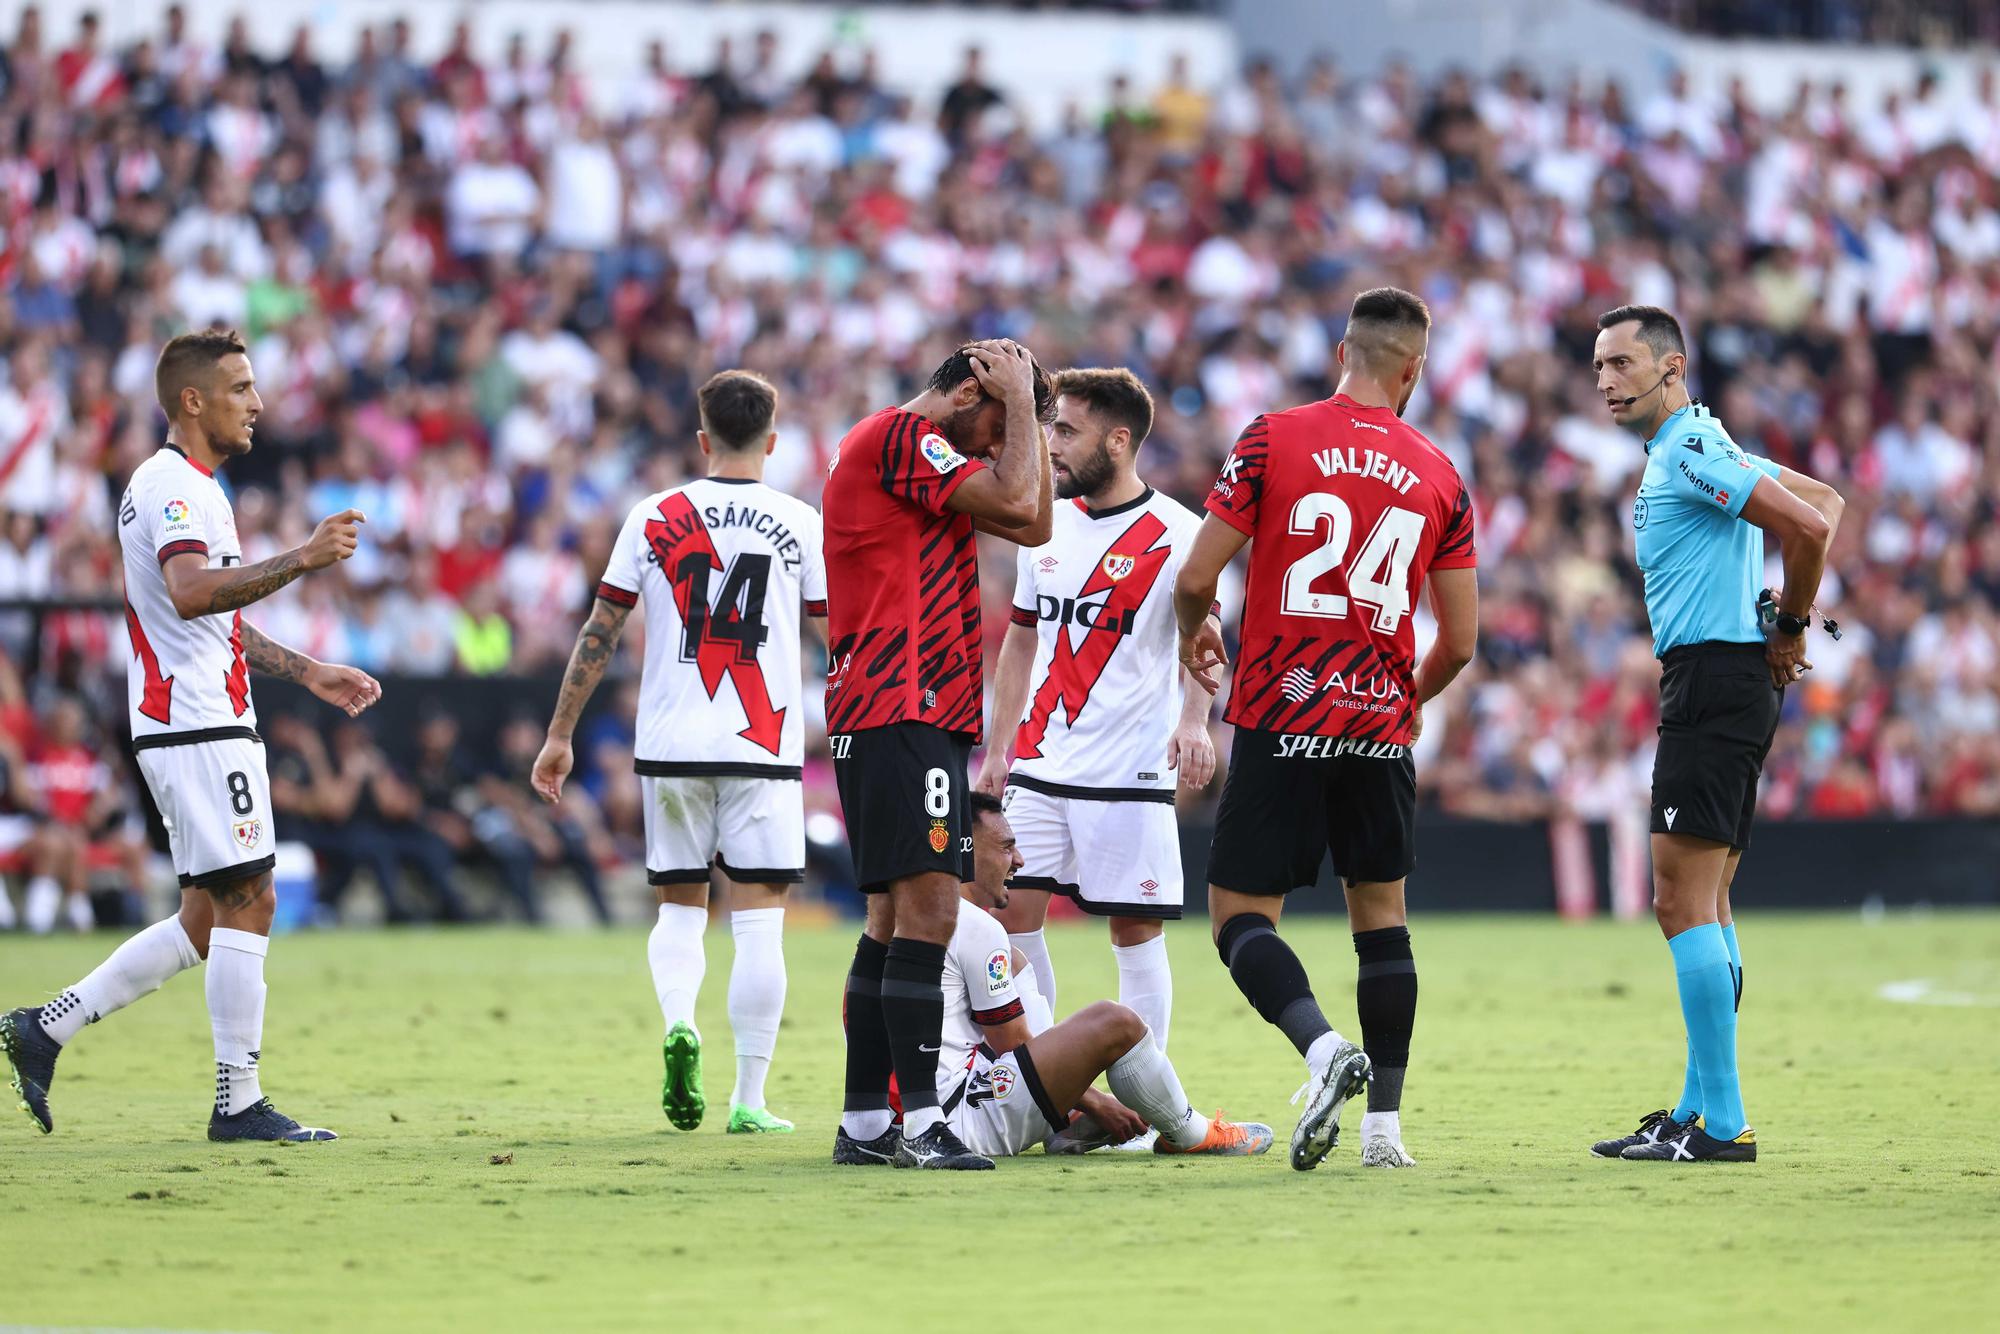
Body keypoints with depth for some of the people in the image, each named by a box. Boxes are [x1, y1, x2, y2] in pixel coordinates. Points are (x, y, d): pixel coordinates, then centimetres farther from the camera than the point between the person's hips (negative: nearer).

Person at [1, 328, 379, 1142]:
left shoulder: (189, 486, 21)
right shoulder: (173, 487, -13)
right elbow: (191, 592, -32)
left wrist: (307, 673, 28)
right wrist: (301, 560, -36)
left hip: (206, 724, 10)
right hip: (199, 730, -10)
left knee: (209, 920, 10)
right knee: (246, 902, -8)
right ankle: (239, 1102, -6)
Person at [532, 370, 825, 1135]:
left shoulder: (653, 519, 4)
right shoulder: (801, 524, 1)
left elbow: (599, 634, 6)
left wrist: (560, 735, 13)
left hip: (670, 747, 2)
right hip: (764, 750, -2)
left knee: (679, 906, 15)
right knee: (757, 921, 1)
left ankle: (678, 1022, -14)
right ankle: (749, 1100, -1)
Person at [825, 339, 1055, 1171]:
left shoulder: (912, 450, 23)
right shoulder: (902, 438, -8)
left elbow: (1033, 527, 24)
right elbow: (1016, 505, -14)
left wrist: (1026, 416, 18)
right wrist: (1021, 404, -1)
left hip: (923, 714, 11)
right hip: (900, 712, -11)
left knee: (897, 916, 10)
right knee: (927, 908, -15)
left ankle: (864, 1122, 11)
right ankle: (918, 1122, -20)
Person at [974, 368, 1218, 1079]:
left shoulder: (1174, 533, -7)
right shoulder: (1047, 527, 12)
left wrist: (1192, 719, -29)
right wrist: (998, 746, 17)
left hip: (1129, 774, -6)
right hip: (1039, 770, 6)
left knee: (1135, 934, -2)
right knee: (1011, 916, 1)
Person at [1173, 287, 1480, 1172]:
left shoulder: (1273, 441, -4)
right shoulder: (1440, 479, 5)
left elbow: (1195, 578, -5)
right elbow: (1459, 641, 7)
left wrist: (1193, 632, 18)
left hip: (1280, 720, -3)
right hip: (1381, 728, 3)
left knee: (1240, 914, 2)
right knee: (1381, 910, 14)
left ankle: (1323, 1048, -23)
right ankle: (1384, 1122, 10)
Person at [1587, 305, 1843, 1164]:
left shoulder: (1690, 451, -12)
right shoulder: (1694, 451, 19)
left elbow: (1809, 525, -22)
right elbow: (1823, 504, 26)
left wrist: (1790, 626, -9)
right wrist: (1786, 624, 15)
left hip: (1713, 679, -11)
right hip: (1722, 684, 11)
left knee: (1683, 902, -13)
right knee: (1704, 905, 13)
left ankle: (1719, 1126, -15)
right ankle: (1701, 1110, 16)